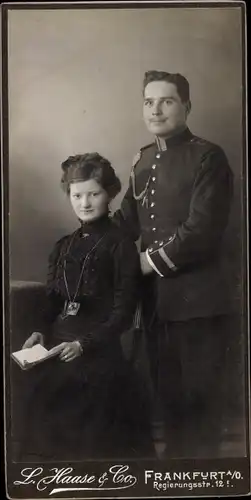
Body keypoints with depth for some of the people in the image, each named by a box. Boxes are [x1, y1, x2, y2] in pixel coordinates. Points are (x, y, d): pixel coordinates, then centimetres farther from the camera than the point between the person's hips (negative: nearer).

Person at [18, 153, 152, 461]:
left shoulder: (120, 245, -5)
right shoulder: (63, 246, 13)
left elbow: (123, 311, -9)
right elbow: (52, 301, 14)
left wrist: (85, 343, -18)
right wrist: (40, 331, -4)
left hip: (99, 354, -5)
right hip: (57, 349, 6)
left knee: (92, 442, -2)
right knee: (50, 433, 10)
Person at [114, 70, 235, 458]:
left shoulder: (208, 157, -9)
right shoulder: (143, 159, 13)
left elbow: (201, 230, -18)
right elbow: (127, 220, 16)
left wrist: (150, 261, -13)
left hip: (198, 298, -6)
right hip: (155, 297, 7)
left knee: (199, 393, 5)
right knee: (166, 389, 18)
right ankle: (173, 455, 36)